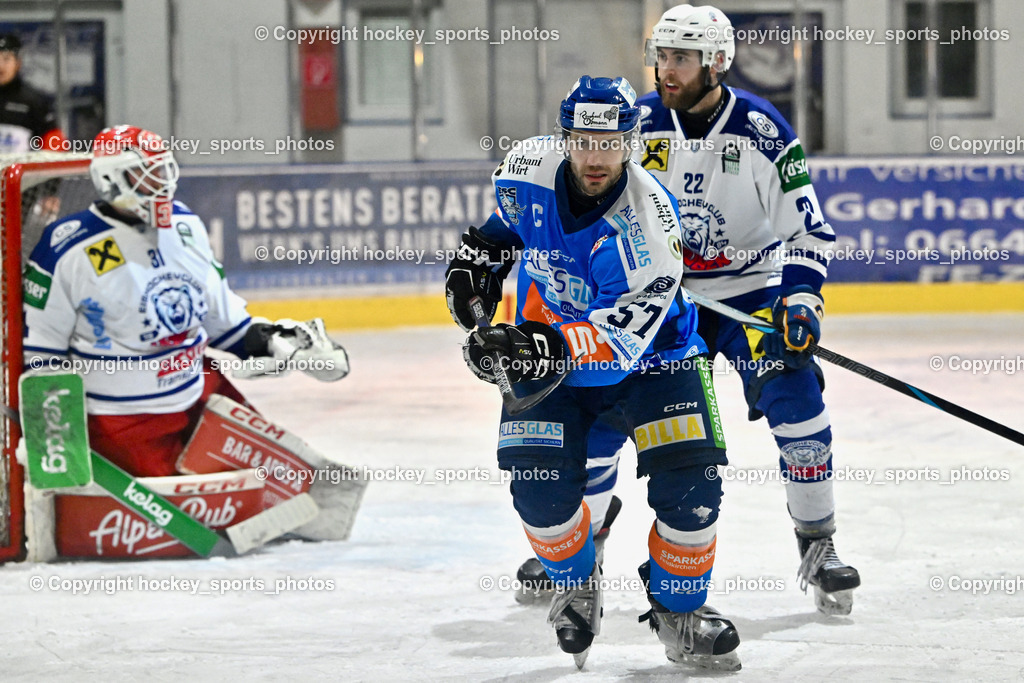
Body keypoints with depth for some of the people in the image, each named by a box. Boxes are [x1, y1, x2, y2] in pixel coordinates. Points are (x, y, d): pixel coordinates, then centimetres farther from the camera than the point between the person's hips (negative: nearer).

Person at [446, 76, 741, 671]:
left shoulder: (648, 223, -30)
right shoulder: (530, 167, -17)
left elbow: (621, 339, -35)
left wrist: (545, 344, -47)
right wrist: (479, 254, 1)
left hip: (649, 353, -3)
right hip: (546, 351, 3)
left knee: (690, 482, -15)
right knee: (541, 484, -14)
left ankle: (679, 610, 9)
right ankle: (577, 584, 17)